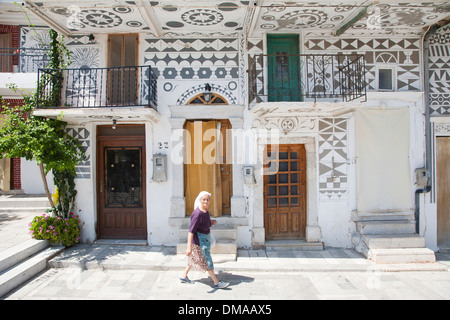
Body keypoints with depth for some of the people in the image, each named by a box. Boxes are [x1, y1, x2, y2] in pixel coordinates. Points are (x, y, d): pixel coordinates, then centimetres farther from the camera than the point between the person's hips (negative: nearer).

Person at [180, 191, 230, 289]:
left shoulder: (206, 211, -1)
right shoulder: (197, 214, -28)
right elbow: (191, 231, -31)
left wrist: (212, 222, -3)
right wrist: (189, 247, -35)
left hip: (205, 238, 9)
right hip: (199, 240, -9)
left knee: (194, 258, 23)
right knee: (207, 261, 3)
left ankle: (184, 276, 39)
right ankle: (216, 283, 17)